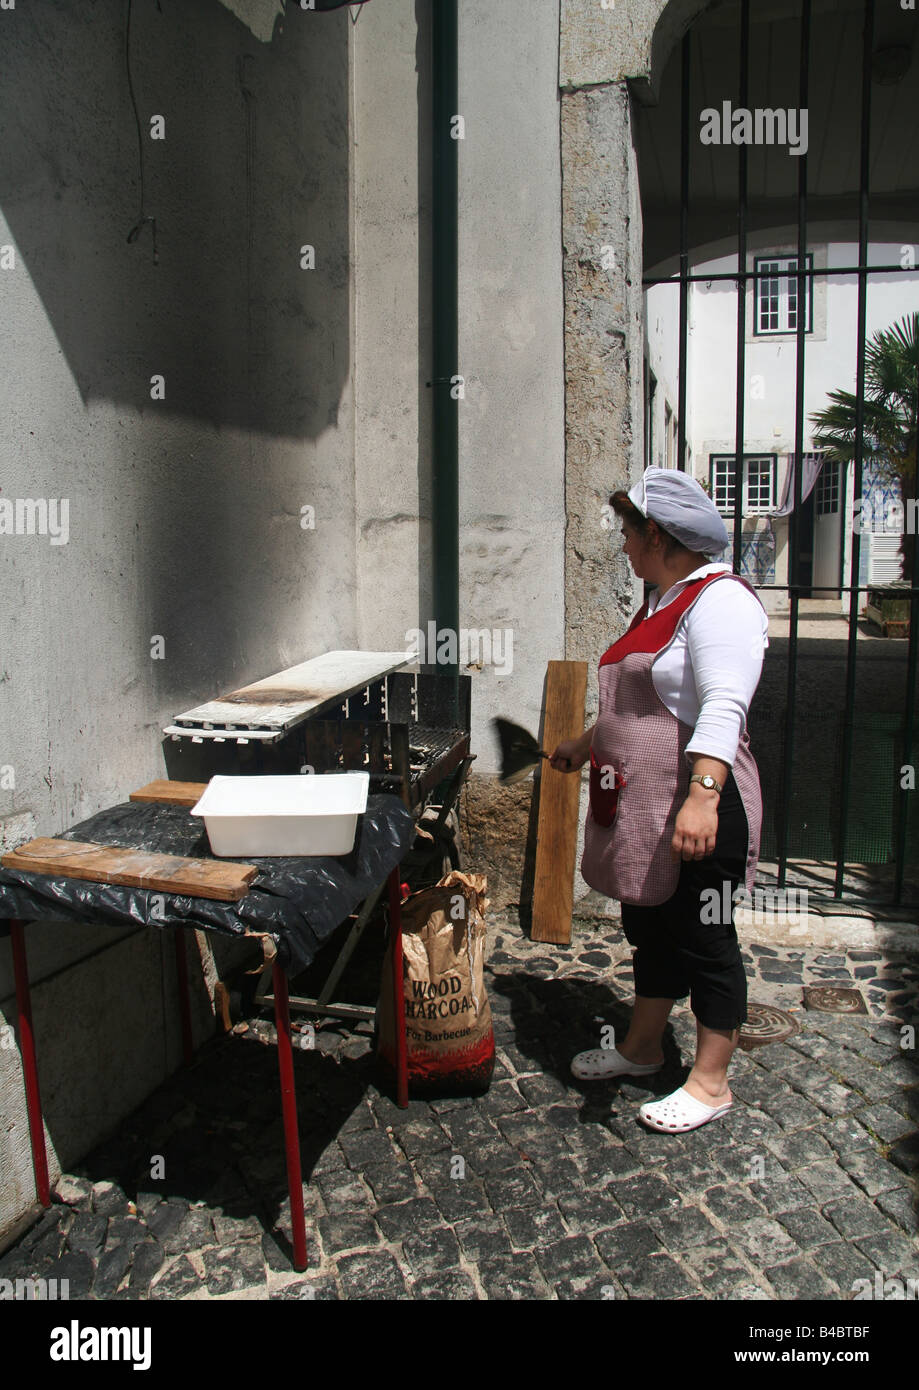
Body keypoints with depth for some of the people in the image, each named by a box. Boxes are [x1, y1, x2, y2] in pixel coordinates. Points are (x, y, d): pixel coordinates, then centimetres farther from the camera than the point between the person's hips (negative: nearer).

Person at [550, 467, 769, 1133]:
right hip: (642, 805, 10)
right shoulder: (661, 600, 15)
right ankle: (643, 1047, 37)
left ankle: (711, 1083, 21)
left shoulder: (721, 599, -17)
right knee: (650, 928, 20)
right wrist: (588, 742, 34)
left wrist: (703, 795, -39)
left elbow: (723, 708, -29)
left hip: (698, 810, -10)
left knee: (704, 940, 4)